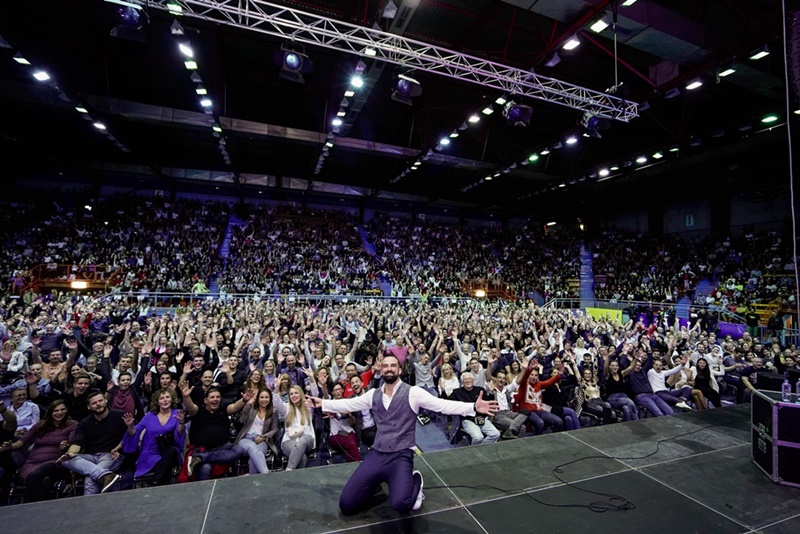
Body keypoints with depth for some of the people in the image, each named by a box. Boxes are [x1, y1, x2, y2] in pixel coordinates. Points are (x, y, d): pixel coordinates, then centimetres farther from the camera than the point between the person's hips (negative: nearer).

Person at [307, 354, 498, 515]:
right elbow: (349, 404, 17)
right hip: (376, 454, 5)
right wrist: (323, 403, 20)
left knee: (401, 503, -29)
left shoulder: (412, 392, -9)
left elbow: (443, 405, -17)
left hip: (401, 456, -4)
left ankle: (415, 480, 7)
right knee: (346, 505, -1)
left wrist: (473, 407, -28)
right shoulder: (373, 394, 6)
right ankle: (377, 480, 26)